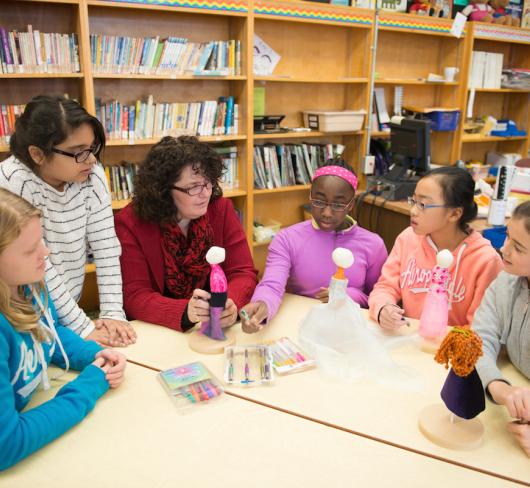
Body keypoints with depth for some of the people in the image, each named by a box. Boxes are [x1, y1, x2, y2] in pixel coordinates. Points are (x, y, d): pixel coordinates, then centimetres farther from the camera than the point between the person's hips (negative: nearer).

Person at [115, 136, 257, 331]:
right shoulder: (130, 223, -10)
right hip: (157, 332, -1)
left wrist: (230, 304, -28)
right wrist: (186, 311, -33)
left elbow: (243, 272, -6)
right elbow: (135, 297, -15)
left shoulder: (221, 210, -4)